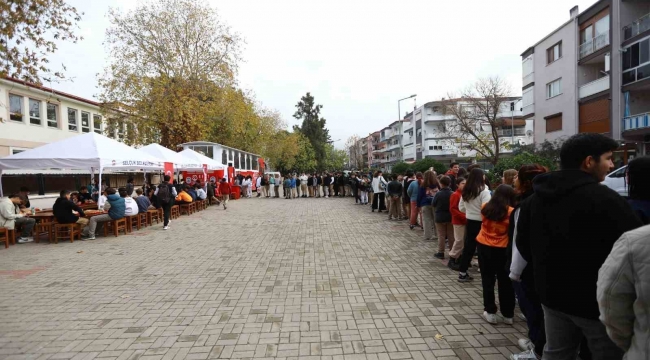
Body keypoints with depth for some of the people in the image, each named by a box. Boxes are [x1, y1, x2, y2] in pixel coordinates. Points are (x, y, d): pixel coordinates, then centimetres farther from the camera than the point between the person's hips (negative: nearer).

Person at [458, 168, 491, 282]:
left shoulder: (465, 191, 4)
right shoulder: (483, 191, -16)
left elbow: (461, 208, 11)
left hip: (470, 222, 6)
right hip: (481, 223, -6)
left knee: (468, 247, 12)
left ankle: (462, 272, 15)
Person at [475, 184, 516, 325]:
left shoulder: (485, 207, -3)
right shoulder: (511, 212, -14)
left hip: (483, 246, 2)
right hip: (501, 250, -2)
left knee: (487, 280, 12)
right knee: (505, 281, 12)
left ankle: (490, 312, 16)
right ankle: (508, 314, 22)